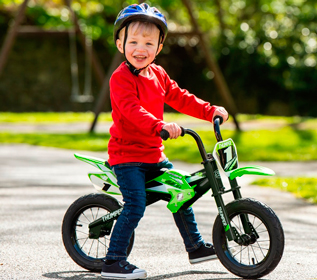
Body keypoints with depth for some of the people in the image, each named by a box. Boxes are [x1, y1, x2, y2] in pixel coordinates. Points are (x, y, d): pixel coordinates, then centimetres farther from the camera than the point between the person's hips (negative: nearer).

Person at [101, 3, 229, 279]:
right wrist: (160, 126, -44)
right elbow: (132, 109, -31)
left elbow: (180, 98, 18)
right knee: (135, 206, -16)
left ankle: (196, 246, 31)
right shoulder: (121, 78, -16)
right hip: (127, 154, -8)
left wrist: (210, 111, 10)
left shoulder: (158, 74, 9)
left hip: (154, 153, 8)